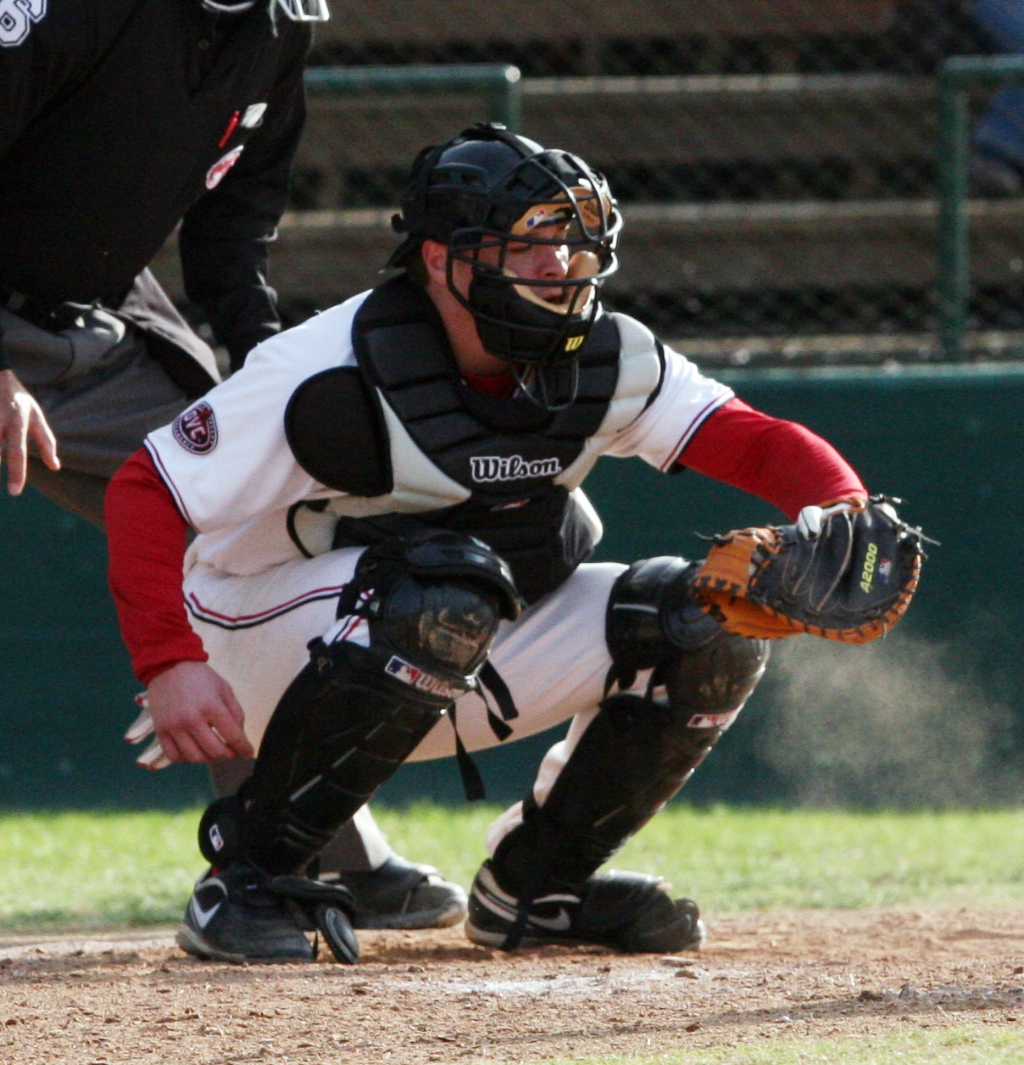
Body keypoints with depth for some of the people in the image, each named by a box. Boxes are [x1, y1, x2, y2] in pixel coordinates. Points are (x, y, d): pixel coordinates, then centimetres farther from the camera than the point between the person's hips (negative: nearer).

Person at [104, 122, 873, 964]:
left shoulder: (604, 364, -8)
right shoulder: (332, 375, -25)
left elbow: (757, 442, -10)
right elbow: (145, 493, -24)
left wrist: (839, 511, -33)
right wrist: (171, 665, -36)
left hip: (471, 662, 6)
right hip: (274, 641, -6)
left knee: (710, 624, -10)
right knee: (444, 589, -38)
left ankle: (535, 885, 5)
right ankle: (249, 874, -24)